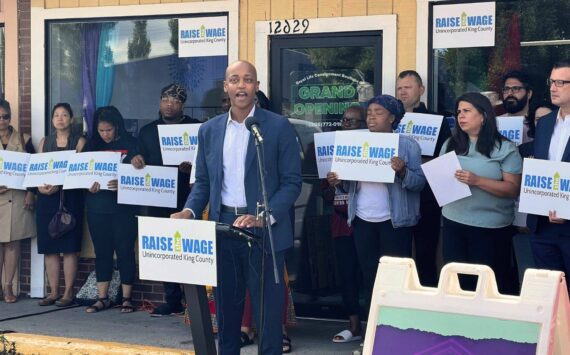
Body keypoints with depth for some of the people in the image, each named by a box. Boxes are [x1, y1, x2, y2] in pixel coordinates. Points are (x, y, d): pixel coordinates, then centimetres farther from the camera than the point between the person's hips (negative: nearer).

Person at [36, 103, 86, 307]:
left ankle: (68, 293, -1)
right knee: (50, 247, 2)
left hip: (70, 197, -4)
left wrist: (59, 185, -19)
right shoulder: (45, 142, 16)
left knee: (69, 247, -5)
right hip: (46, 198, 4)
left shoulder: (79, 142, 4)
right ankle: (53, 292, 8)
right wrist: (40, 185, -8)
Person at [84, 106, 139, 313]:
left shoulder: (130, 145, -2)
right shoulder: (93, 146, 9)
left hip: (123, 207, -3)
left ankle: (126, 298, 8)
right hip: (97, 207, 4)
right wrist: (89, 186, -12)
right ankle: (102, 298, 14)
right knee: (102, 252, 7)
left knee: (125, 251, 0)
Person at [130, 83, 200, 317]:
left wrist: (191, 168, -21)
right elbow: (141, 161, 17)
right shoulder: (147, 131, 16)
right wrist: (136, 161, -6)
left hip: (186, 200, -4)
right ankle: (172, 302, 12)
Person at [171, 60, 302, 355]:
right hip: (222, 226, 4)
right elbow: (203, 181, 12)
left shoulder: (279, 127, -5)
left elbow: (292, 182, -7)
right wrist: (190, 211, -6)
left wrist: (264, 218, -19)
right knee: (225, 306, 13)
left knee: (267, 309, 1)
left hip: (264, 230, -4)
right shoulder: (209, 130, 8)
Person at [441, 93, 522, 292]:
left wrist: (477, 181, -21)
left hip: (490, 227, -4)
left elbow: (513, 189, -11)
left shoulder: (505, 149, -7)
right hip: (453, 223, 4)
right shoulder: (451, 145, 9)